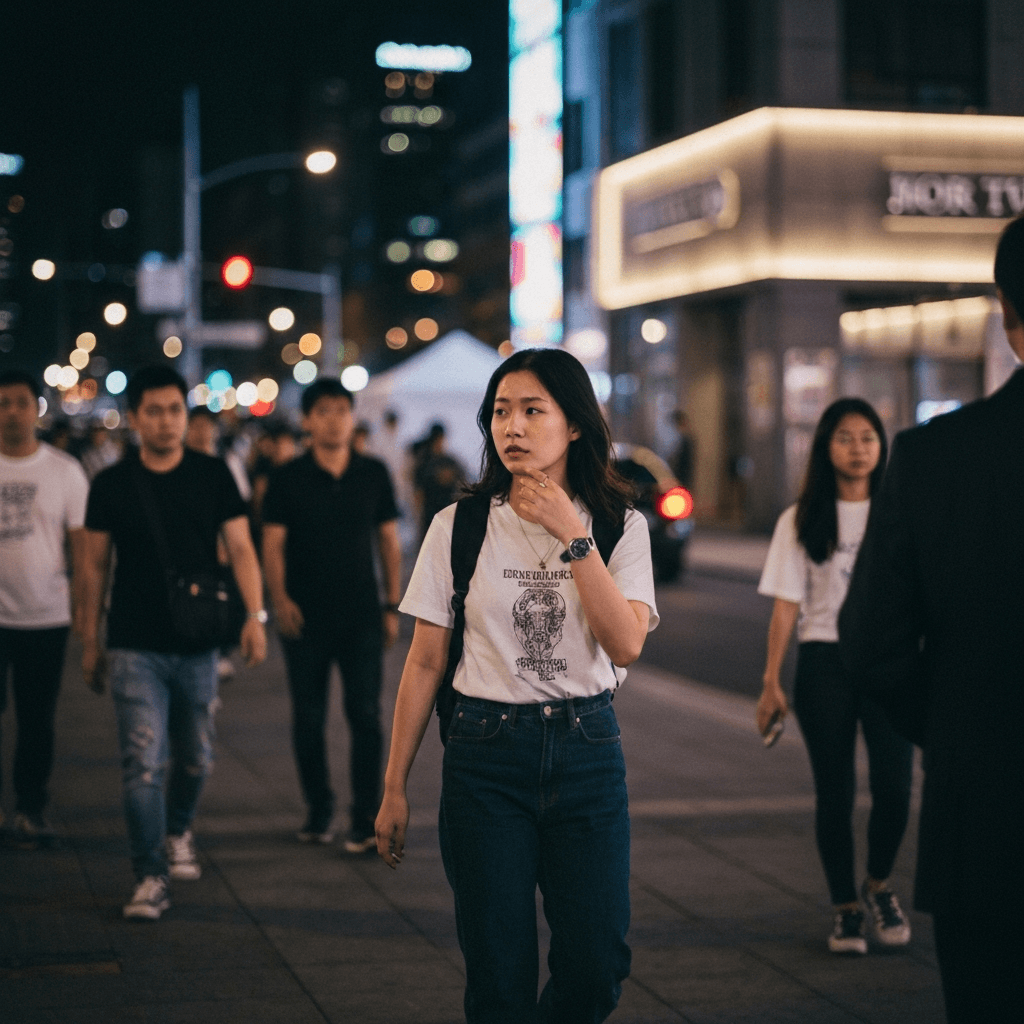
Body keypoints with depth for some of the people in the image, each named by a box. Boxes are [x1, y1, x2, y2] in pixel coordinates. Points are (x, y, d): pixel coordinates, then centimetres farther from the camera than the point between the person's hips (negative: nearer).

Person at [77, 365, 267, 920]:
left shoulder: (213, 475, 2)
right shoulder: (111, 485, 1)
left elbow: (240, 548, -1)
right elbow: (94, 566, 7)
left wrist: (254, 614, -15)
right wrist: (90, 640, 7)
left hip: (196, 645, 2)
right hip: (134, 648, -1)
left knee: (195, 759, 13)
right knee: (144, 763, -8)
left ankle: (178, 832, 41)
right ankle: (150, 877, -1)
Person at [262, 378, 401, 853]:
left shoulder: (373, 474, 4)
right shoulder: (288, 479, -1)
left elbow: (389, 541, 10)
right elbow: (272, 544, -4)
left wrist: (393, 605, 6)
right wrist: (280, 598, -19)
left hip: (361, 616, 0)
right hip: (306, 617, 0)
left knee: (366, 715, -6)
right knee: (308, 720, 6)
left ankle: (366, 819, -3)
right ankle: (318, 809, 21)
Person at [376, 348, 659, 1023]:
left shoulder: (619, 527, 1)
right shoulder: (459, 527, 0)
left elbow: (627, 644, -13)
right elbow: (425, 663, 3)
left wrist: (571, 537, -16)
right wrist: (395, 787, 4)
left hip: (586, 749, 1)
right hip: (486, 754, -1)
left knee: (596, 966, 2)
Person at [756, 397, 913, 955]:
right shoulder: (801, 521, 3)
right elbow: (786, 605, 1)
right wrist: (771, 683, -4)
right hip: (825, 662, 0)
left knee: (894, 786, -9)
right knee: (835, 793, 3)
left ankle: (878, 886, 17)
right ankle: (845, 908, 17)